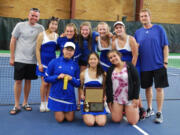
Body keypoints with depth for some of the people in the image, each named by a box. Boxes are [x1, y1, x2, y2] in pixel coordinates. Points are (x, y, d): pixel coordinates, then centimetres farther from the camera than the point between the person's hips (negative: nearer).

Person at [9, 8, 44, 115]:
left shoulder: (41, 28, 4)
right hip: (20, 59, -2)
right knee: (18, 81, 0)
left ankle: (25, 103, 25)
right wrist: (12, 58, -1)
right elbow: (13, 41, 1)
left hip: (33, 60, 2)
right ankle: (17, 106, 11)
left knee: (28, 81, 10)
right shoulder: (20, 25, -2)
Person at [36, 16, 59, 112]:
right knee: (44, 83, -5)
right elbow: (37, 49, -7)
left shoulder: (57, 35, 9)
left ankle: (47, 103, 19)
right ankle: (42, 103, 11)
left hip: (53, 61, 4)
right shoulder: (42, 34, -5)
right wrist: (39, 64, -12)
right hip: (44, 61, -4)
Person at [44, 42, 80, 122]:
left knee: (70, 119, 5)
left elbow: (78, 83, 4)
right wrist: (57, 77, -18)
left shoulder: (75, 65, 1)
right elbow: (46, 78, -3)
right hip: (56, 95, -2)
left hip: (69, 96, 2)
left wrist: (72, 79, -16)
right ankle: (58, 111, 34)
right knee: (60, 119, 1)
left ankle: (65, 111, 37)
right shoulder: (54, 62, -4)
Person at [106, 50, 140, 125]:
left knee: (133, 121, -2)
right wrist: (109, 100, 5)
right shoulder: (110, 70, 5)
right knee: (116, 120, 1)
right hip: (116, 98, 3)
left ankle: (136, 109, 29)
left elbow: (137, 81, -8)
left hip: (130, 98, -3)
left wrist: (136, 98, -12)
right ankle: (122, 111, 32)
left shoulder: (129, 66, -6)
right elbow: (108, 86, 8)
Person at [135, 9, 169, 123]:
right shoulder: (138, 32, 7)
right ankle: (150, 109, 30)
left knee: (159, 88, -1)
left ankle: (159, 113, 12)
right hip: (144, 66, 3)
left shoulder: (159, 29, -1)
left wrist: (165, 61, -8)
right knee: (148, 87, 13)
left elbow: (165, 46, -2)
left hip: (159, 65, -3)